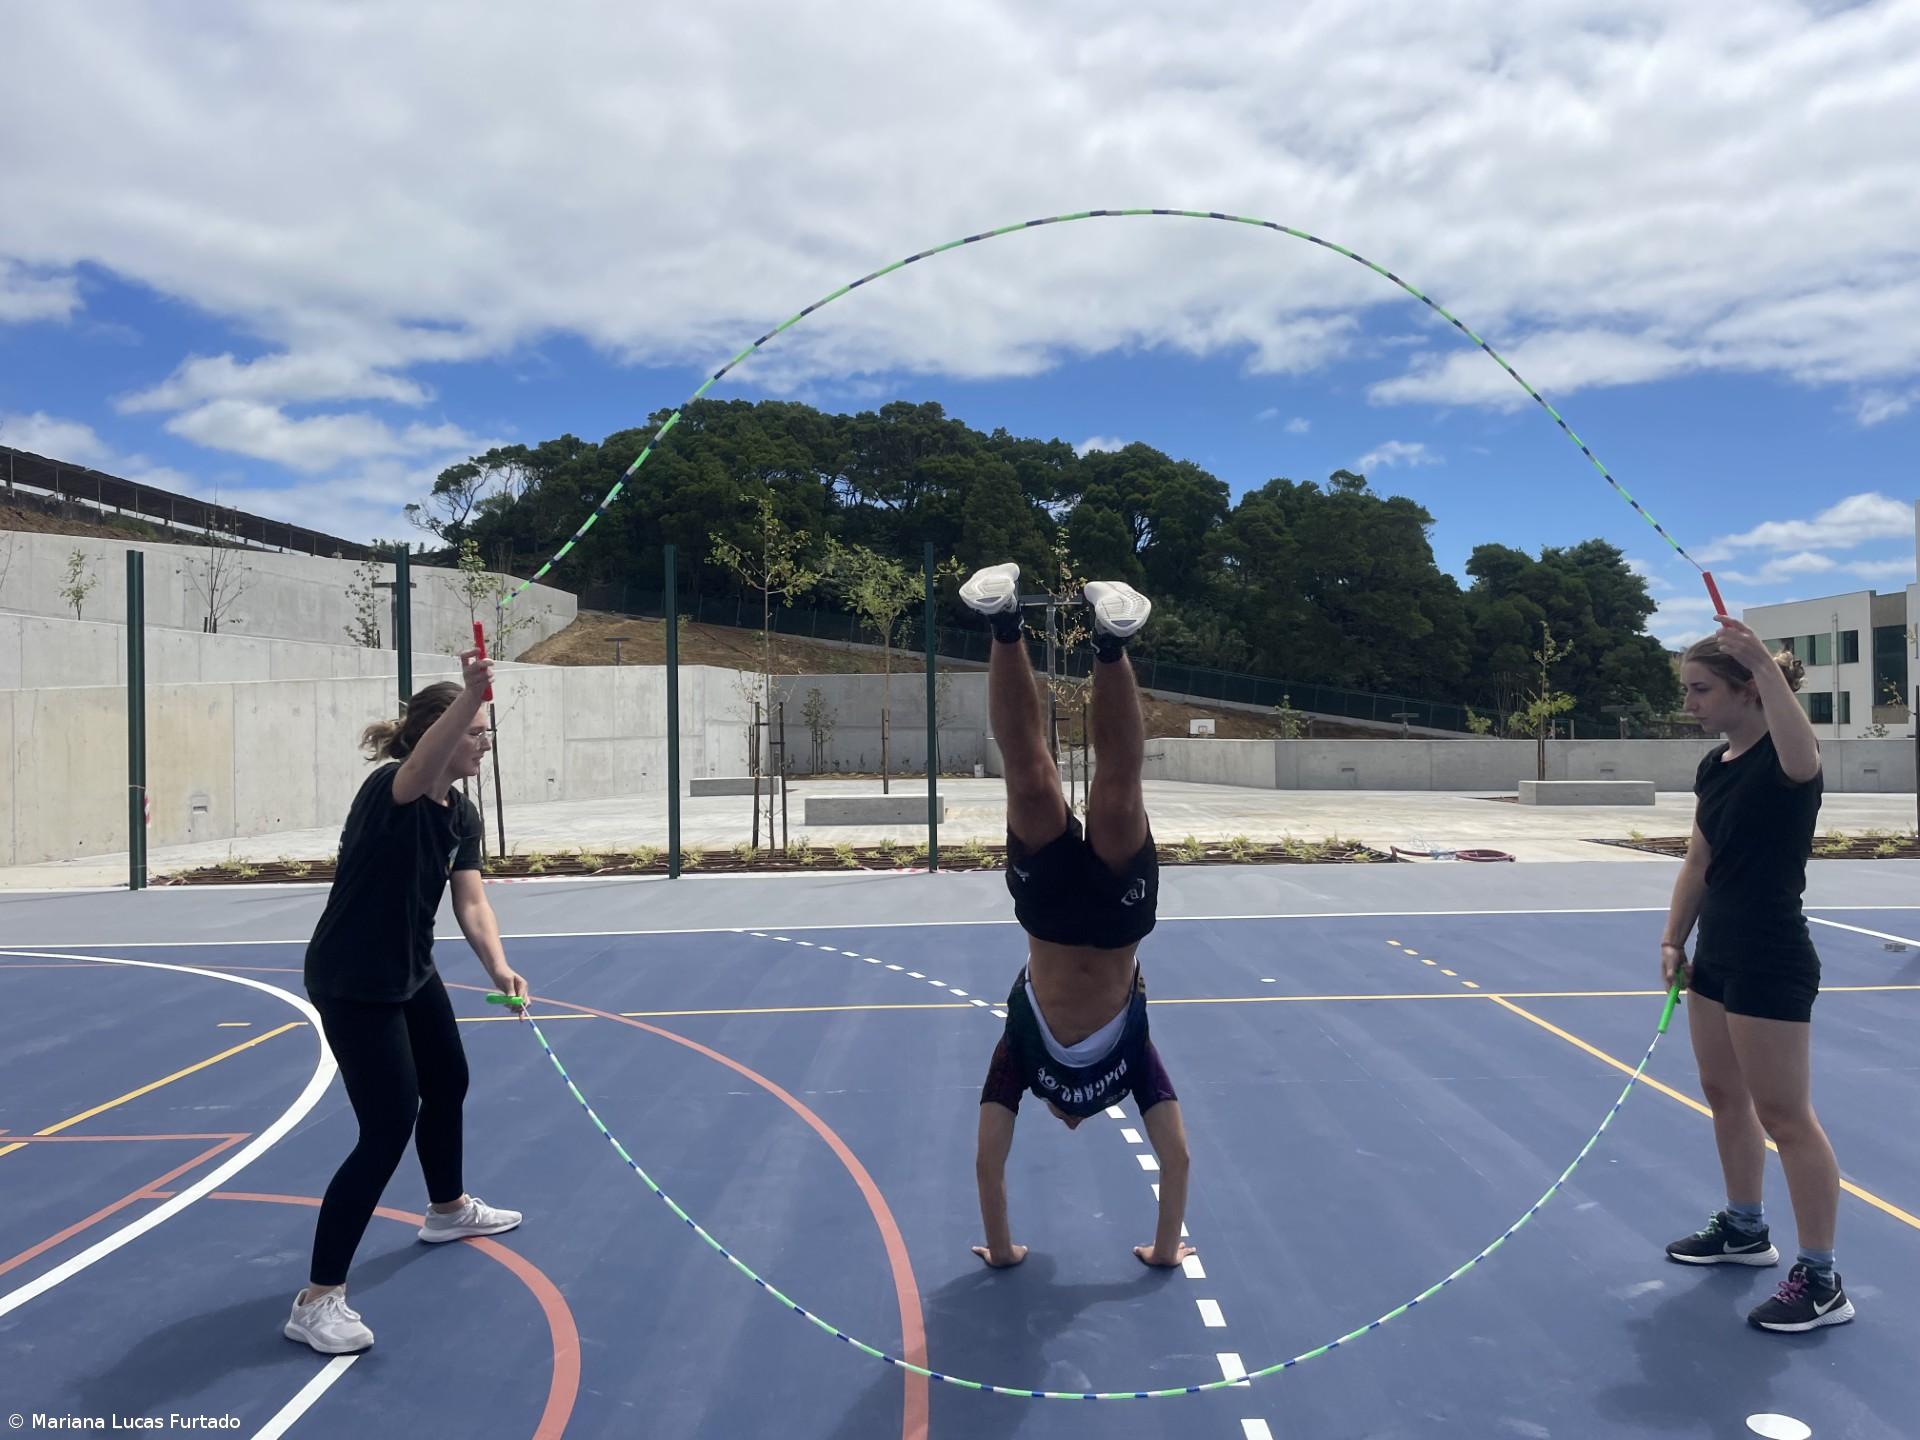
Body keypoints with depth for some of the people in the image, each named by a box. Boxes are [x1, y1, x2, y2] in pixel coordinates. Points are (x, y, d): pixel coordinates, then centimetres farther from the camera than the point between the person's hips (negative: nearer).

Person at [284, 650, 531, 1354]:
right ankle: (318, 1301, 0)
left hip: (410, 972, 10)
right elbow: (423, 766, -51)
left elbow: (471, 903, -6)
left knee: (447, 1083, 25)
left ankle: (449, 1209, 51)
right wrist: (467, 697, -68)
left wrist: (497, 965, -24)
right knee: (388, 1130, -11)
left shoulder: (463, 815, 0)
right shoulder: (389, 790, -26)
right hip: (351, 985, -10)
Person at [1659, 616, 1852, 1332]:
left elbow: (1801, 756, -45)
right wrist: (1674, 939, 12)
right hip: (1717, 957, 9)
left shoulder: (1784, 757, -18)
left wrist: (1763, 664, -51)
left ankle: (1821, 1281, 9)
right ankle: (1744, 1228, 36)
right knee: (1725, 1095, 18)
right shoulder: (1713, 766, 7)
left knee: (1785, 1116, -2)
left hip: (1771, 964, -9)